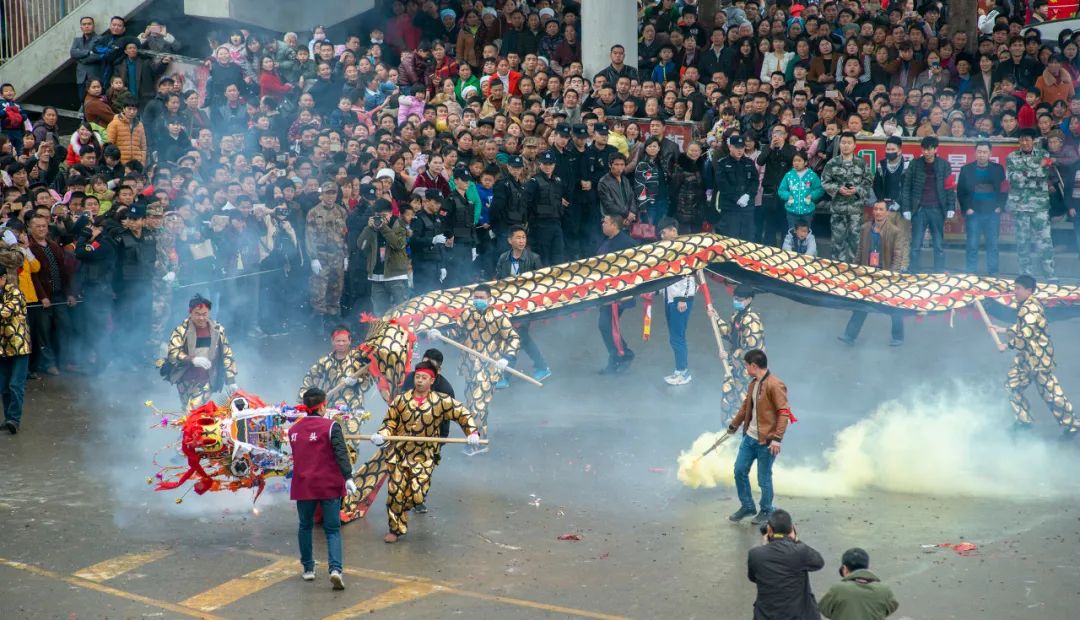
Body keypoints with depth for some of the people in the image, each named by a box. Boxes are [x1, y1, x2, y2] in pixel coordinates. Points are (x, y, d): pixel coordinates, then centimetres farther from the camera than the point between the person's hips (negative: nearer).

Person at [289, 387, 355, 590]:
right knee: (332, 529, 1)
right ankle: (335, 568, -16)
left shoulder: (293, 430, 7)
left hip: (303, 486, 4)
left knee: (305, 526, 19)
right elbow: (341, 453, -19)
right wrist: (348, 477, -23)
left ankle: (308, 568, 25)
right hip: (329, 486, -3)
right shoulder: (330, 427, -9)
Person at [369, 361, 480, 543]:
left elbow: (463, 414, -3)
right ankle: (396, 529, 20)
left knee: (417, 495, -8)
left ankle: (402, 508, 28)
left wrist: (472, 433, -17)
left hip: (423, 457, -1)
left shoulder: (441, 402, -8)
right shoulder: (401, 400, -3)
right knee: (395, 493, 2)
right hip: (399, 454, 1)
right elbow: (390, 422, 4)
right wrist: (381, 436, -15)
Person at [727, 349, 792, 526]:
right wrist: (734, 425, 35)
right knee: (740, 471, 13)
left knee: (764, 478, 4)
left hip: (766, 441, -8)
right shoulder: (753, 384, 8)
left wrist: (777, 438, -25)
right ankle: (747, 506, 30)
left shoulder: (775, 385, -20)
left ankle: (766, 511, 23)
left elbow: (784, 413, -21)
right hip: (749, 437, 8)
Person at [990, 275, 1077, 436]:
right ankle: (1024, 421, 26)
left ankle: (1072, 425, 9)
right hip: (1027, 355, 10)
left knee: (1050, 392, -3)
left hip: (1039, 356, -10)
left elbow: (1025, 334, -28)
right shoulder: (1024, 306, 10)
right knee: (1013, 386, 14)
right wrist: (1003, 330, 17)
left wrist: (1007, 345, -17)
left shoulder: (1030, 308, -23)